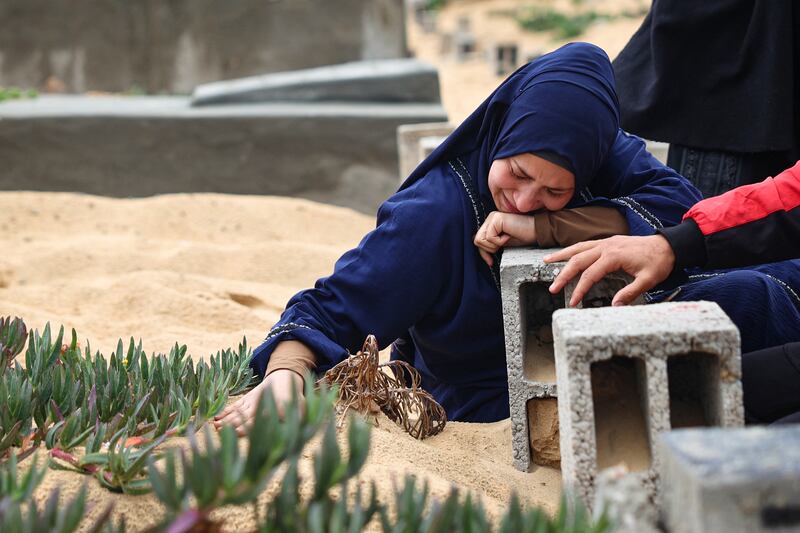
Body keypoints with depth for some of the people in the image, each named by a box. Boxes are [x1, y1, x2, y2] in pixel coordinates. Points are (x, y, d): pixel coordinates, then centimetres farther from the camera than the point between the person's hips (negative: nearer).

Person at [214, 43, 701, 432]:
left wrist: (543, 227, -29)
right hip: (477, 416, -5)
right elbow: (332, 310, -20)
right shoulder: (434, 213, -19)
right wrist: (286, 371, -42)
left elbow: (681, 202, -25)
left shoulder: (605, 157, -9)